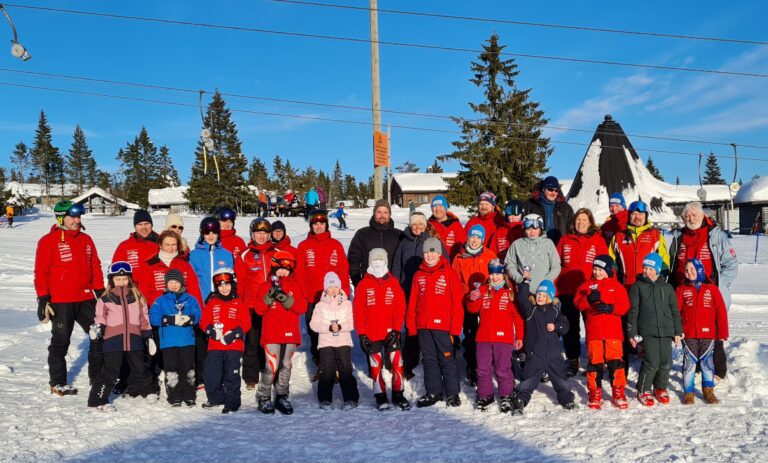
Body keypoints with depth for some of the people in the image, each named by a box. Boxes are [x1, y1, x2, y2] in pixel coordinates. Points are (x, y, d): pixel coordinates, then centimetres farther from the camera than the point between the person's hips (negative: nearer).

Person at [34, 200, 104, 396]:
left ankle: (98, 378, 18)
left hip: (85, 299, 5)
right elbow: (41, 272, -9)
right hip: (60, 302, -5)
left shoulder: (86, 240, 11)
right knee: (60, 341, 7)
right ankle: (58, 383, 21)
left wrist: (101, 293, 13)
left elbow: (96, 268, 14)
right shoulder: (48, 241, -6)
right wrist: (43, 299, -13)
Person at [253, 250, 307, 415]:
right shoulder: (265, 286, 6)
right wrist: (270, 296, -18)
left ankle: (281, 397, 19)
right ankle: (263, 397, 5)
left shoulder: (294, 287, 11)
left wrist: (285, 299, -15)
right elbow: (259, 309, -2)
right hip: (271, 334, -3)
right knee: (272, 366, -10)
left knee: (286, 366, 8)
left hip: (290, 333, 3)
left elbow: (302, 308, -1)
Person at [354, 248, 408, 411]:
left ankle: (398, 394, 13)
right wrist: (361, 334, -5)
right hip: (371, 334, 0)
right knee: (376, 365, 8)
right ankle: (380, 396, 20)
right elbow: (358, 311, 0)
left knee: (397, 362, -1)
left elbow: (400, 308, 1)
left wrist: (396, 329, -7)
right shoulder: (363, 285, 1)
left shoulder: (393, 283, 3)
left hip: (391, 332, 0)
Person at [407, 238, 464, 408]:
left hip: (443, 326, -4)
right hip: (423, 327, 4)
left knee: (447, 360, 3)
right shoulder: (419, 275, 10)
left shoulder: (449, 274, -3)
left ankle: (452, 393, 15)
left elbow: (457, 303, -5)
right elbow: (412, 303, 10)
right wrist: (411, 327, 5)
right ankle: (433, 392, 24)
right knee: (429, 360, 12)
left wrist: (455, 329, -9)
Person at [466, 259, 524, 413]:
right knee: (483, 369, 9)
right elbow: (472, 309, 3)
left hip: (504, 337, -3)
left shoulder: (510, 291, -2)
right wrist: (473, 300, -20)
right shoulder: (482, 289, 6)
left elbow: (518, 316, 1)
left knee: (503, 370, 2)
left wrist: (519, 337, 1)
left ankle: (506, 396, 19)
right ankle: (485, 395, 25)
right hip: (484, 337, 3)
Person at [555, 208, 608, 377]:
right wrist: (555, 287, 1)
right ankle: (573, 362, 20)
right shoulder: (565, 240, 10)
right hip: (567, 291, 2)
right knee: (570, 328, 9)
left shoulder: (598, 240, 4)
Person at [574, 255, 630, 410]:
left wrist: (610, 308, -18)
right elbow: (577, 303, -2)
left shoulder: (616, 286, 7)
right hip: (593, 331, 1)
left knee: (615, 361, -2)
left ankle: (619, 393, 11)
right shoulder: (587, 285, 9)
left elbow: (624, 306, -1)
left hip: (613, 331, -1)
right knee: (594, 362, 4)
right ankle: (595, 393, 16)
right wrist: (588, 299, -21)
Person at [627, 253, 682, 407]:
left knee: (666, 361, 3)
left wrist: (678, 331, 12)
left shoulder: (667, 287, 12)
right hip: (647, 331, -3)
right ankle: (643, 391, 7)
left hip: (666, 330, 3)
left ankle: (660, 388, 25)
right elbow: (633, 311, 2)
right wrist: (632, 333, -2)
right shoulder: (637, 286, 4)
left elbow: (674, 310, 16)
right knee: (652, 362, -11)